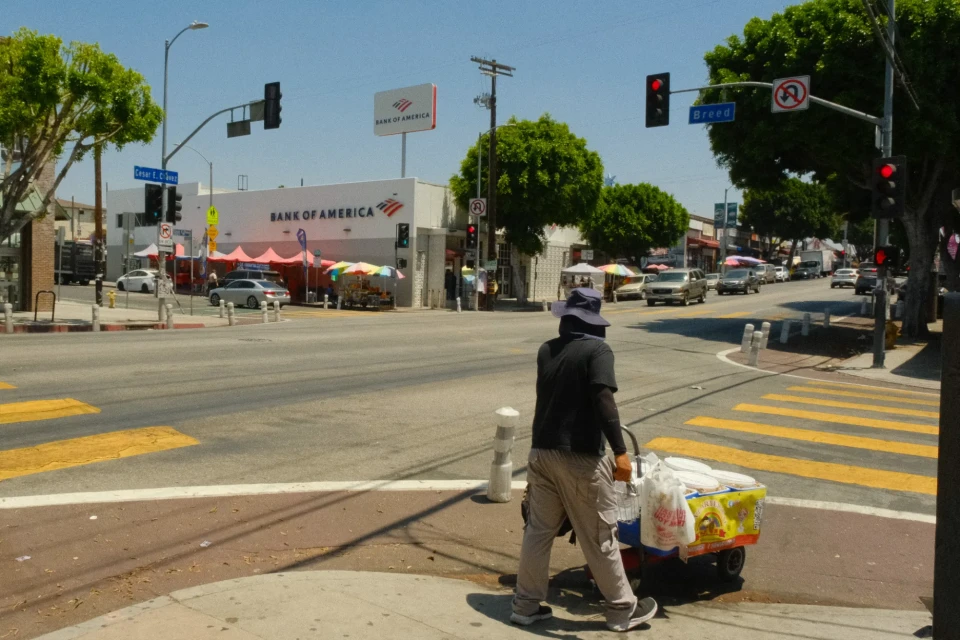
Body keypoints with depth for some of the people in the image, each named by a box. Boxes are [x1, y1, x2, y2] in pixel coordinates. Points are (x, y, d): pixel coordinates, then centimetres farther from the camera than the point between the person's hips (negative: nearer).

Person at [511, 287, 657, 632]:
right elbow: (603, 399, -24)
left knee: (538, 529, 14)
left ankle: (525, 605, 21)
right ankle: (622, 610, 19)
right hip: (580, 456, -6)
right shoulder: (596, 349, -11)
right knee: (599, 536, 5)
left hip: (542, 451, 6)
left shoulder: (546, 350, 9)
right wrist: (620, 451, -26)